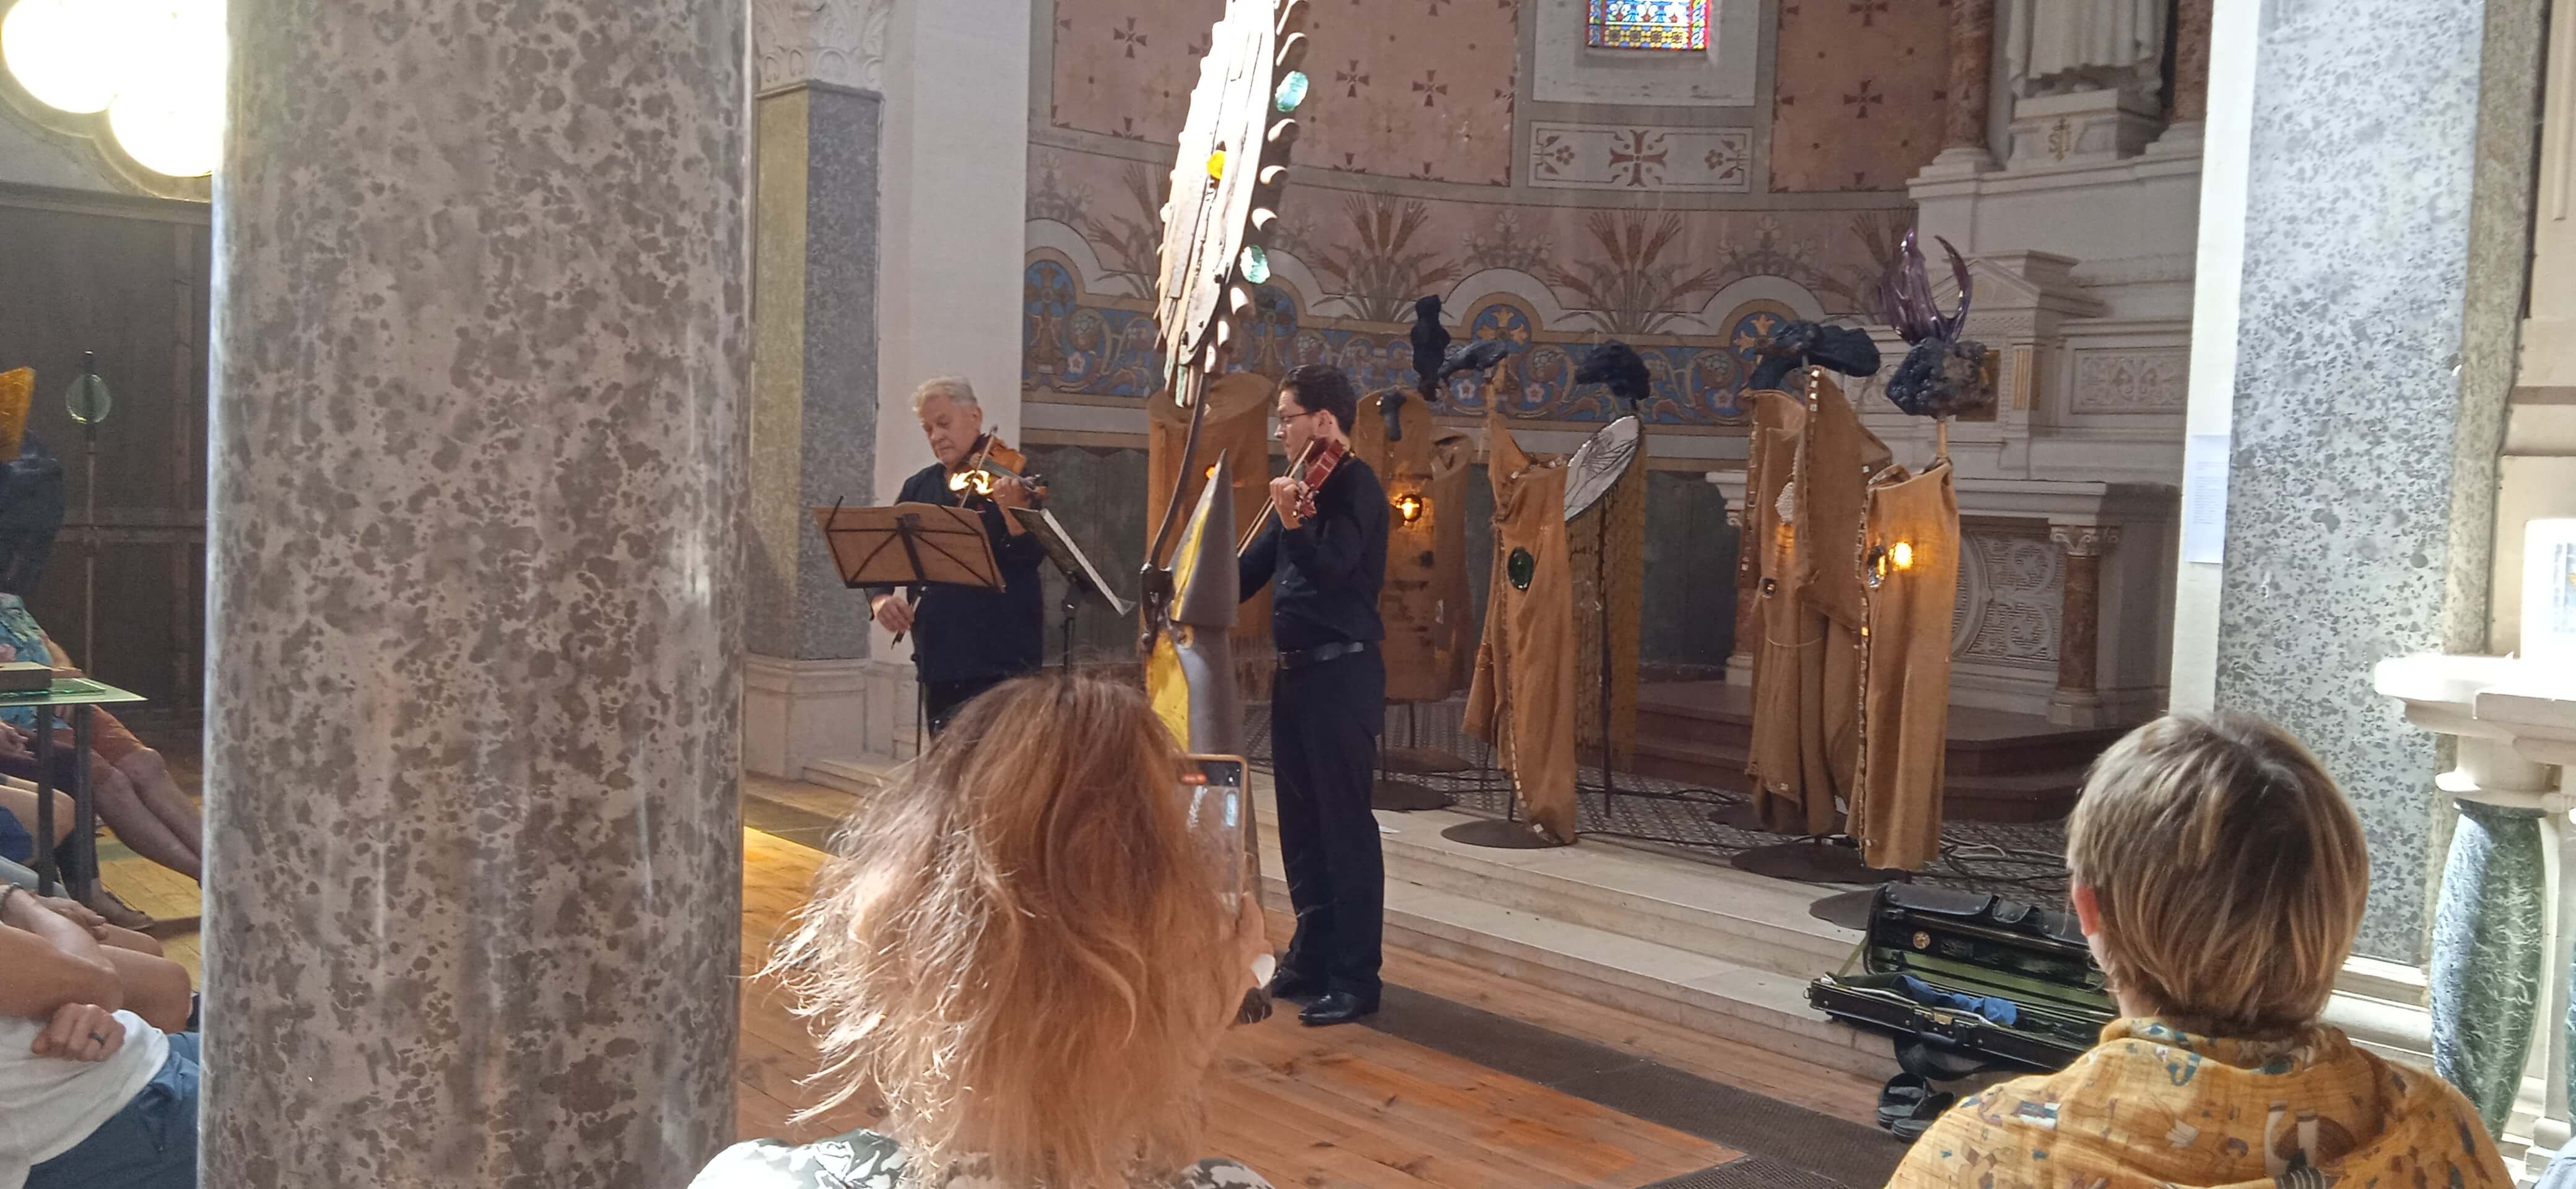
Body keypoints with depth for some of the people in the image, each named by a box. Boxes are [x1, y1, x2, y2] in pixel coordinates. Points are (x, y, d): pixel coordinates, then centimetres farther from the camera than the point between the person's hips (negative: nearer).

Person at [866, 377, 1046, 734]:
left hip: (1002, 659, -6)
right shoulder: (919, 488, 12)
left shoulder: (1011, 480, -5)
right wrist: (880, 597, -8)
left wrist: (1014, 512, -37)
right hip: (938, 660, 6)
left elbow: (1032, 555, -17)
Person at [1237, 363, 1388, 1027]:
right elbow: (1254, 568, 20)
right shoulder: (1307, 484, 15)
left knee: (1344, 824, -6)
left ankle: (1355, 979, 0)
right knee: (1301, 824, 14)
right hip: (1296, 674, 9)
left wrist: (1292, 525, -43)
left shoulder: (1355, 487, -11)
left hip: (1342, 676, -9)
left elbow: (1332, 569, -26)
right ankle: (1312, 958, 25)